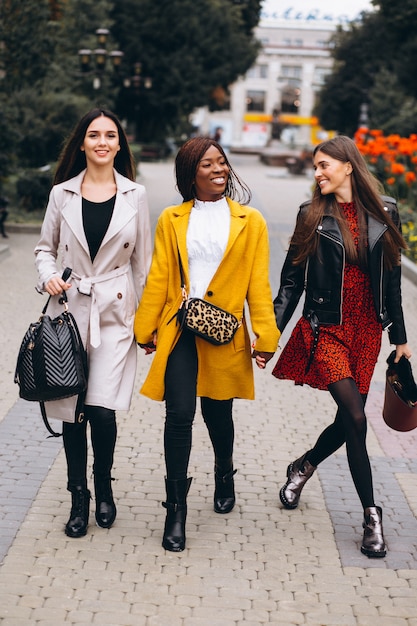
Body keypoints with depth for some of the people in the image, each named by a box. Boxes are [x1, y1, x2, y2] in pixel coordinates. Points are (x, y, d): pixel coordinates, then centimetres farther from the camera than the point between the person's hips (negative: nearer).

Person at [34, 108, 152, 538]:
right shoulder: (62, 193, 4)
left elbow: (142, 260, 7)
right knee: (72, 411, 3)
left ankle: (103, 487, 14)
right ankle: (79, 497, 20)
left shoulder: (135, 196, 3)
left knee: (102, 409, -12)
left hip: (115, 313, -1)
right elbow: (45, 247, 14)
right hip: (69, 309, 1)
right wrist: (48, 275, -8)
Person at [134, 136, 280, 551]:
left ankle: (224, 475, 43)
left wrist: (265, 335, -5)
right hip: (180, 331, 0)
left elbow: (258, 284, 1)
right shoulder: (172, 220, 6)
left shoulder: (250, 222, 4)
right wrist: (146, 329, 2)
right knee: (179, 416, -9)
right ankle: (176, 509, 0)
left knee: (218, 414, 13)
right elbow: (158, 279, 5)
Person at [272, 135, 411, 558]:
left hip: (367, 331, 3)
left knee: (348, 420, 6)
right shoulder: (312, 216, -1)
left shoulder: (384, 213, 3)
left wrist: (400, 336, 12)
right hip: (325, 329, -3)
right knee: (355, 418, -13)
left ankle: (303, 466, 37)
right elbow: (292, 279, 1)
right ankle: (371, 515, -2)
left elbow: (391, 276, 9)